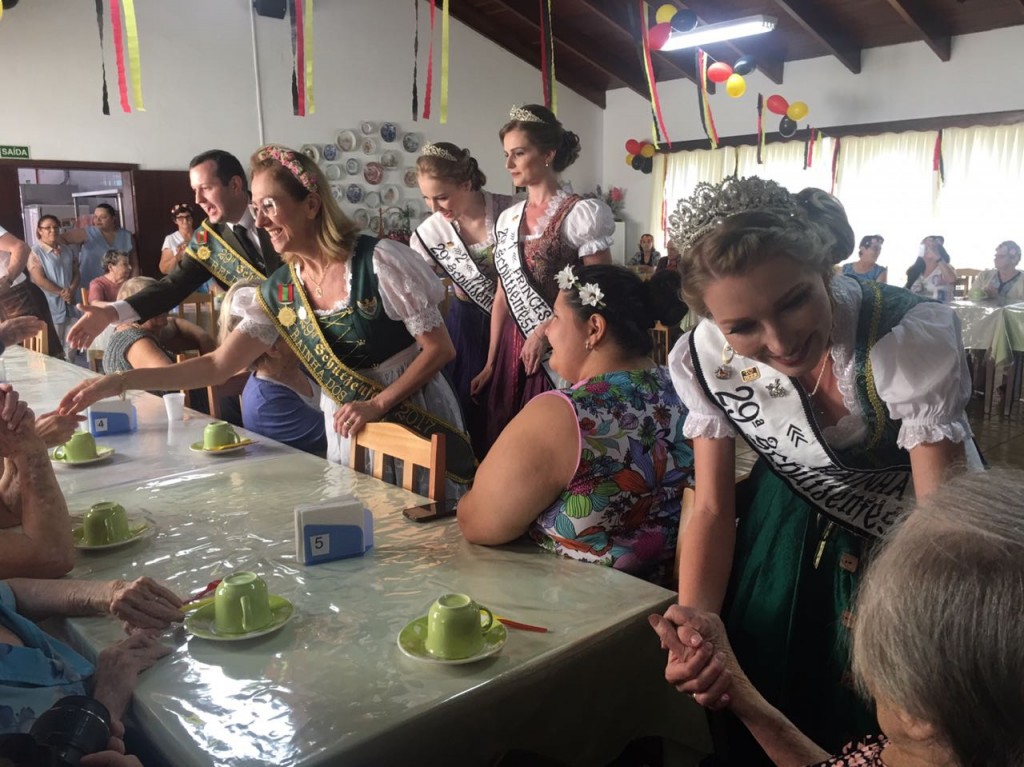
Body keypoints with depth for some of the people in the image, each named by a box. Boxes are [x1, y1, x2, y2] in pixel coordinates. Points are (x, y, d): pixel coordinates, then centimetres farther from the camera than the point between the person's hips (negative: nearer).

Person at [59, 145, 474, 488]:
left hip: (420, 428, -4)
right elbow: (218, 365, -2)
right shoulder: (279, 291, -1)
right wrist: (119, 381, -9)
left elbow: (440, 349, -14)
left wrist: (377, 404, -21)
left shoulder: (379, 261, -17)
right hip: (349, 436, 5)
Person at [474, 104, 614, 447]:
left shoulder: (580, 213, -8)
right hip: (513, 349, 6)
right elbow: (503, 296, 13)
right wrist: (490, 362, 10)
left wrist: (545, 331, -15)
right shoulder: (507, 219, 10)